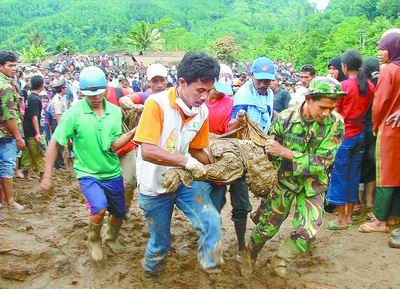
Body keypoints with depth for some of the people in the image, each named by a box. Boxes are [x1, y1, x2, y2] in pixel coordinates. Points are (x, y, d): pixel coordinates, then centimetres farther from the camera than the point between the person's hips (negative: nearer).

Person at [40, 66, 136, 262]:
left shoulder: (114, 111, -7)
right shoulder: (74, 113, -16)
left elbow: (114, 145, -11)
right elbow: (54, 143, -10)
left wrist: (132, 132, -28)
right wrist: (47, 175, -10)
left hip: (112, 173, 4)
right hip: (88, 173, -4)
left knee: (119, 214, 16)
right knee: (99, 208, -27)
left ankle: (111, 238, 51)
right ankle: (94, 240, 6)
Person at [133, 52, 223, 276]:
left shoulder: (202, 111, -6)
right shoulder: (157, 103, -24)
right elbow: (148, 151, -32)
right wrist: (186, 161, -34)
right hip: (155, 186, -4)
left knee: (212, 221, -19)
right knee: (161, 242, 12)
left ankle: (211, 268, 4)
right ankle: (151, 272, 43)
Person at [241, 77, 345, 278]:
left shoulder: (336, 123, -18)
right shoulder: (285, 118, -15)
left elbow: (322, 163, -21)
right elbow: (269, 151, -3)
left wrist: (285, 152, -27)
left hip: (312, 185, 0)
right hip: (284, 180, 0)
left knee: (307, 232, -12)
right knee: (267, 227, 6)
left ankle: (282, 260, 19)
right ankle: (250, 255, 37)